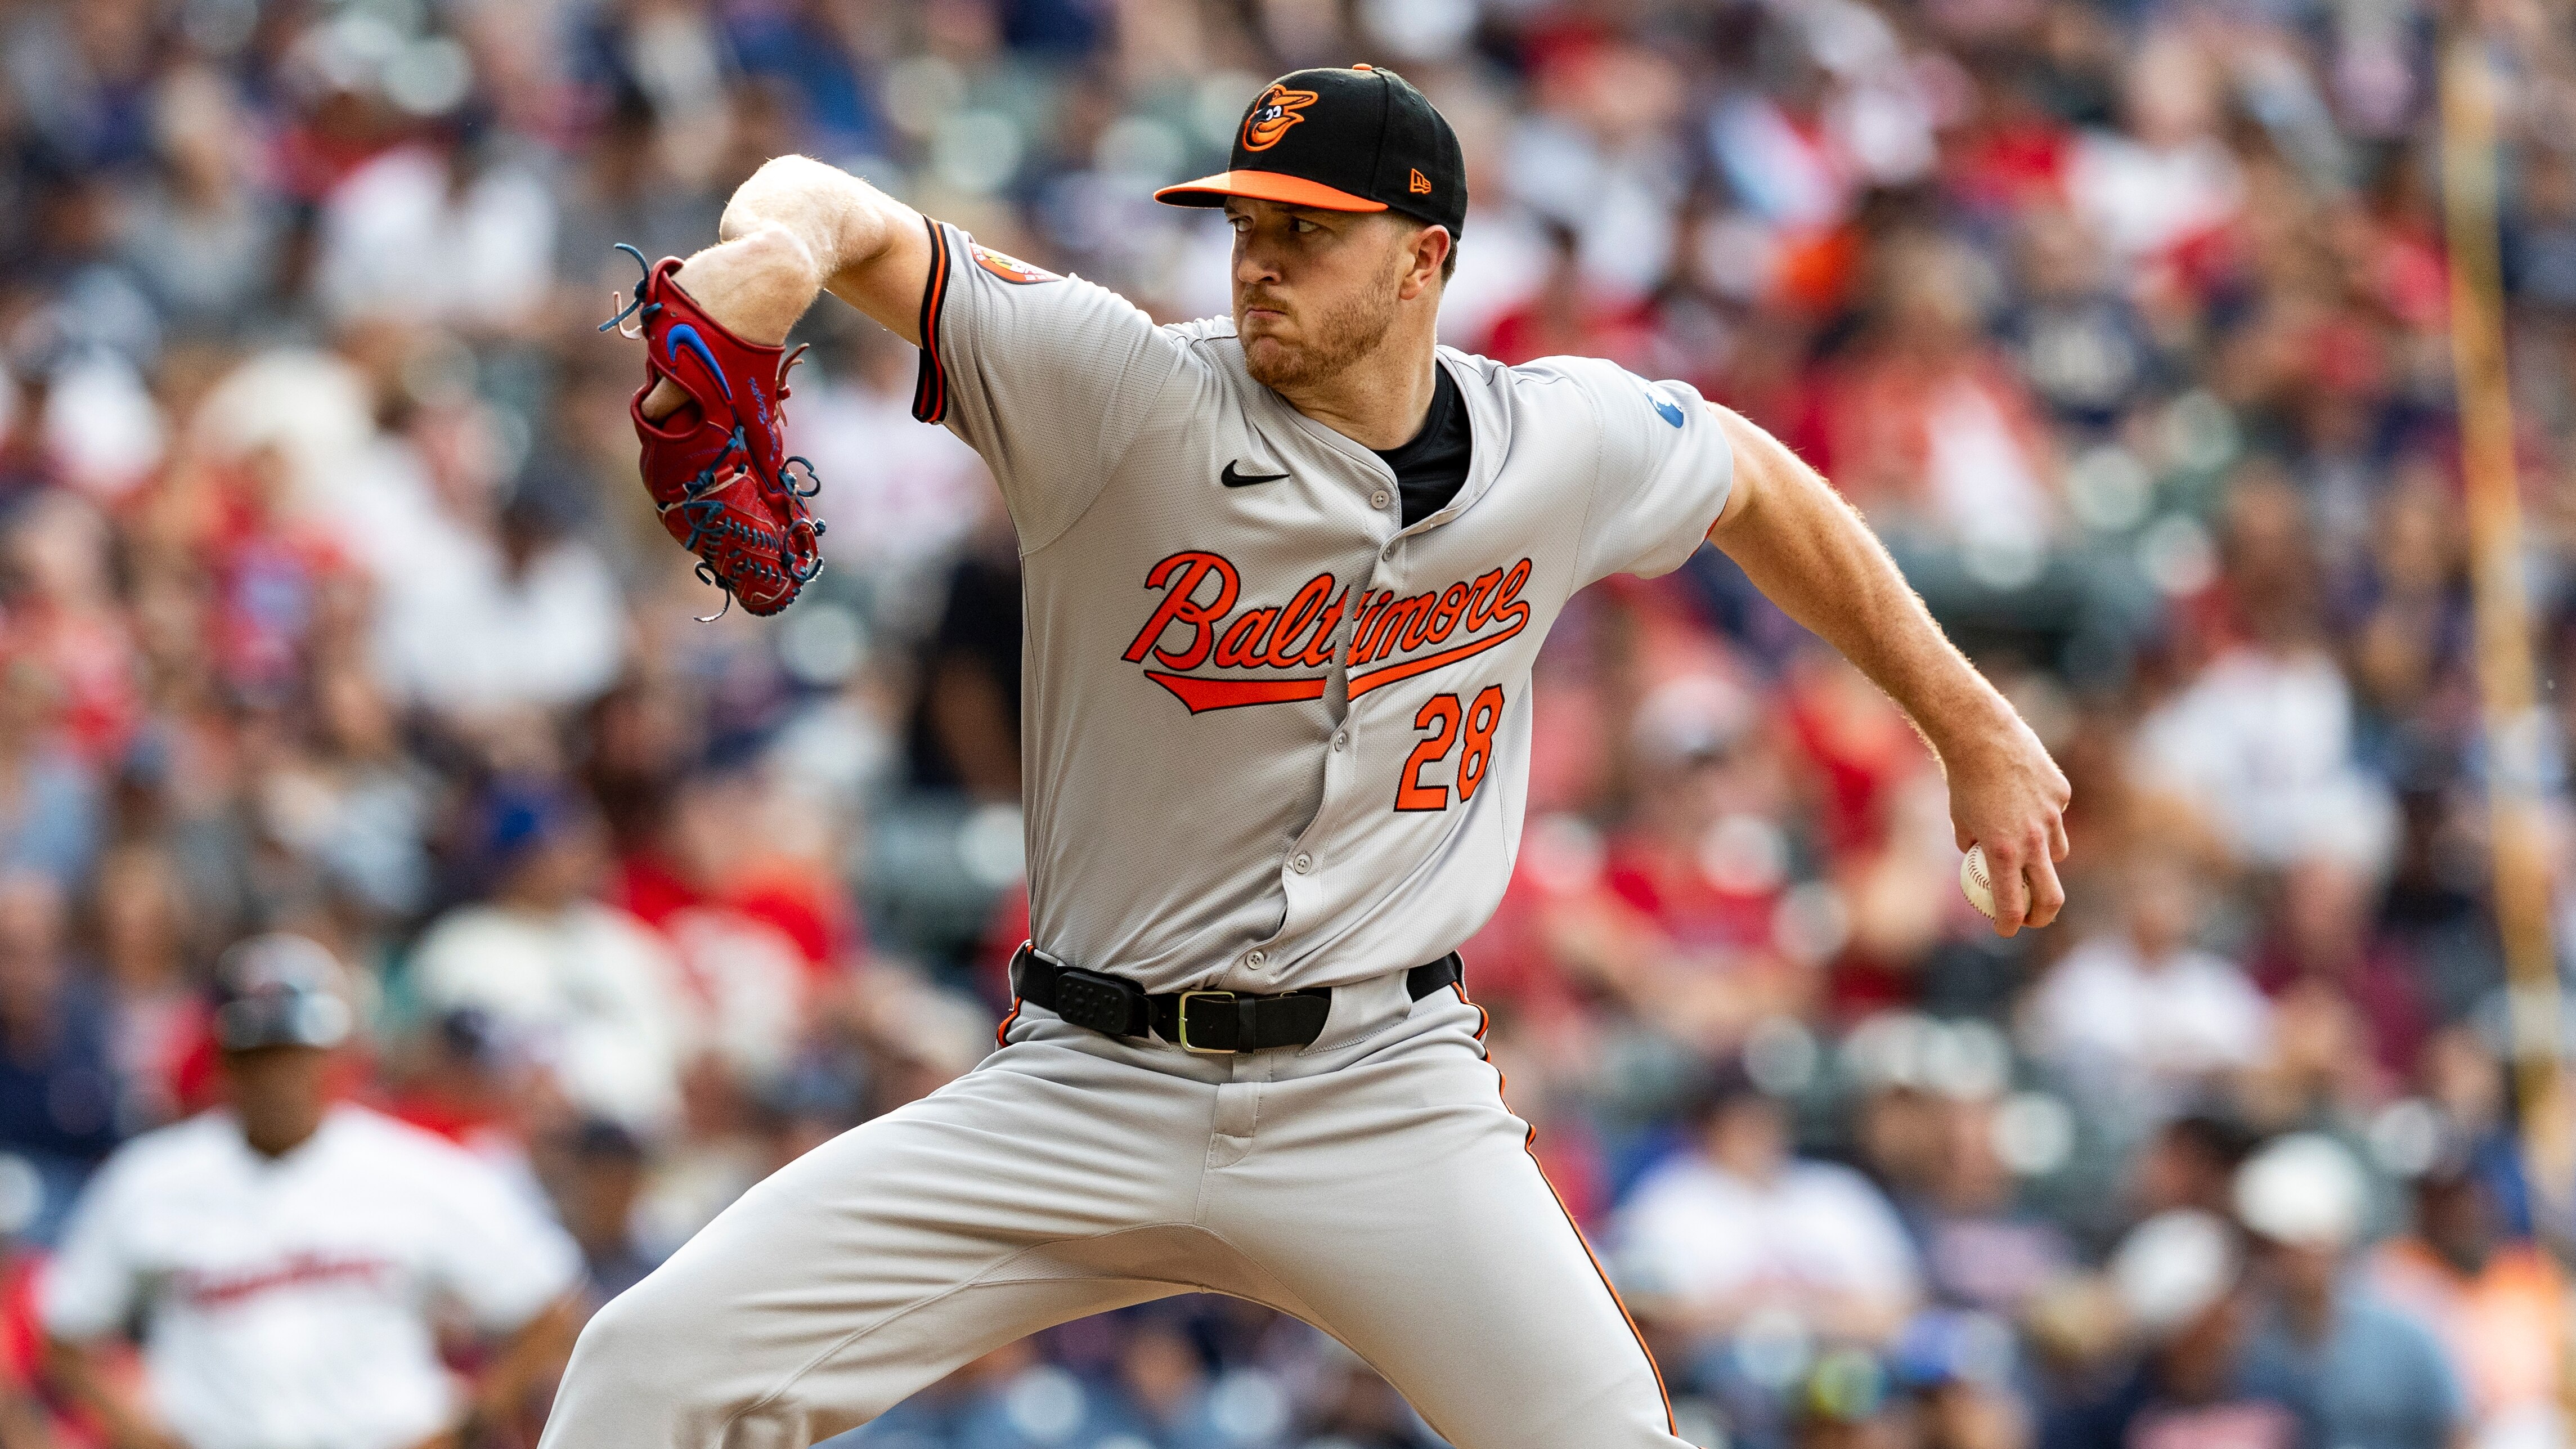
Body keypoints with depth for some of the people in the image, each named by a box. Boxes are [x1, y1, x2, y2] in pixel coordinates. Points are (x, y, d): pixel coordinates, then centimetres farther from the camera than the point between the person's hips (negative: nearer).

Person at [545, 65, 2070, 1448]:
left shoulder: (1568, 445, -1)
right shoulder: (1131, 395, -11)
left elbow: (1758, 483, 20)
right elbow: (857, 222, -18)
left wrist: (1972, 724, 22)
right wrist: (786, 236, -43)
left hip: (1385, 1093, 1)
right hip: (1087, 1090, -1)